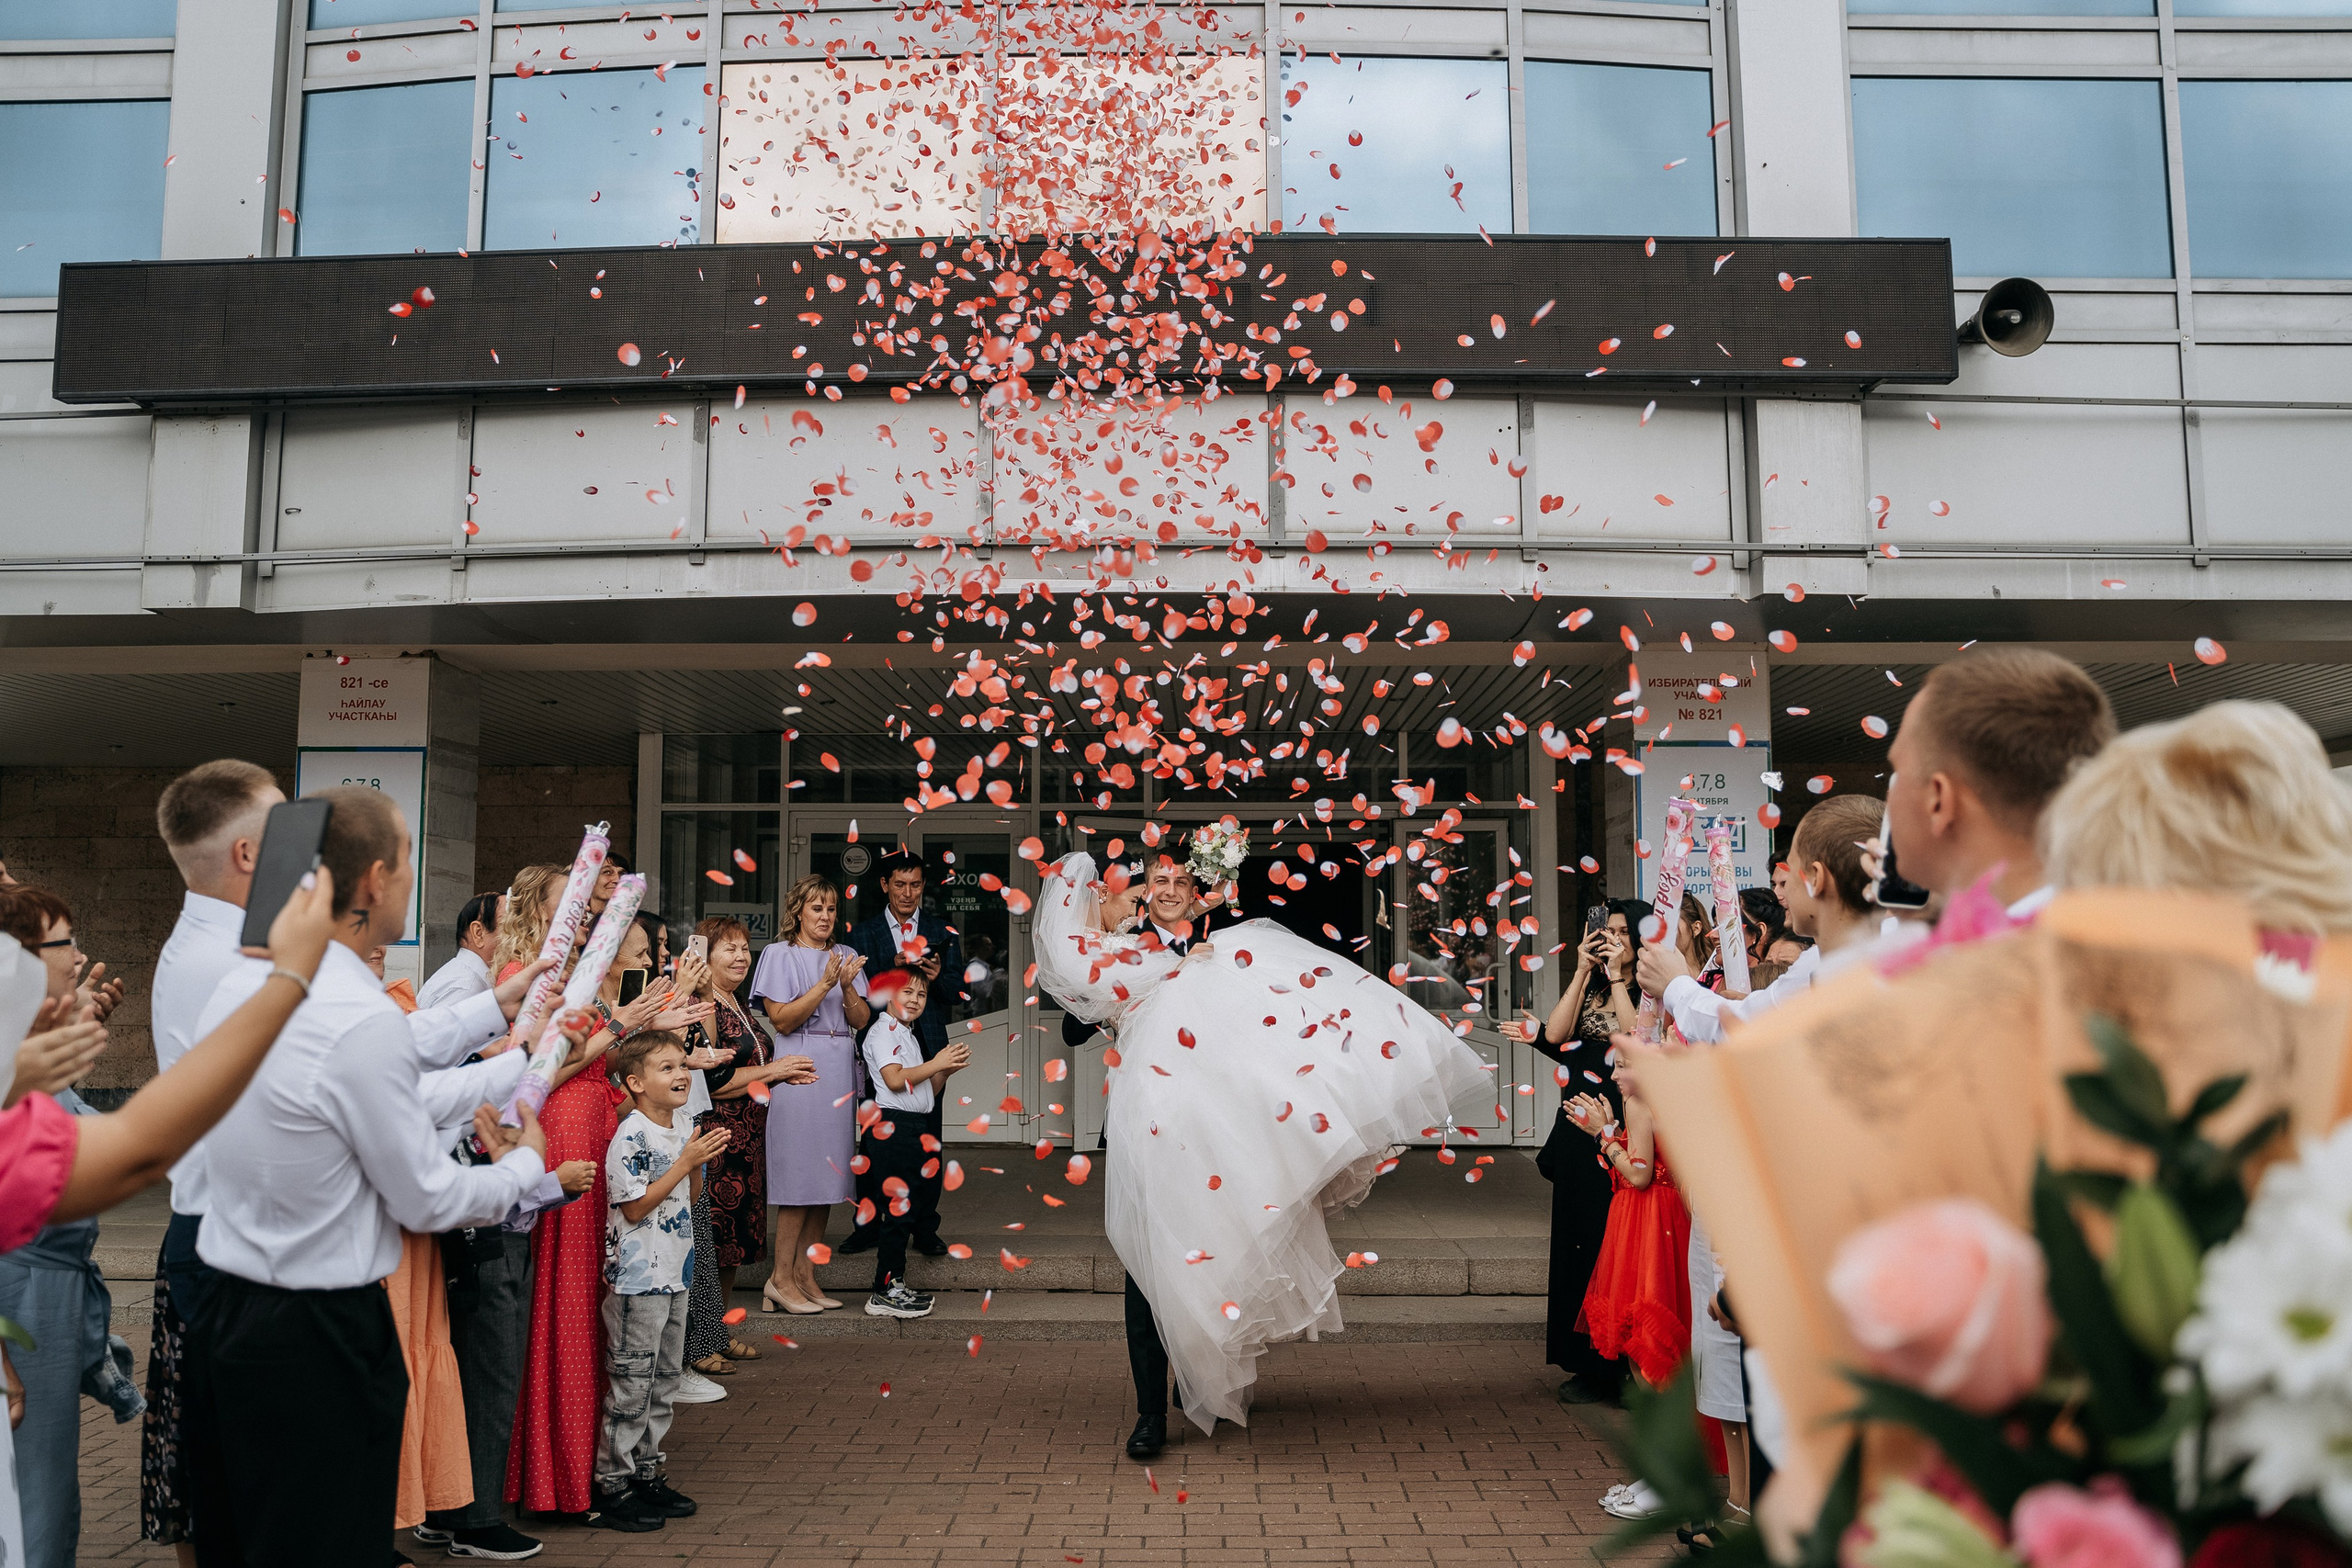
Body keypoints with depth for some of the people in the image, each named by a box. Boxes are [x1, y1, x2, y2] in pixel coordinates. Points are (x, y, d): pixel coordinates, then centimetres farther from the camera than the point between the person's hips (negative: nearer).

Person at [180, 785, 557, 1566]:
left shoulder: (243, 980, 0)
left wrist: (495, 1005, 26)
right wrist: (525, 1163, 5)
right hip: (319, 1343, -9)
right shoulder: (362, 1019, -25)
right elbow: (428, 1201, -14)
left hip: (224, 1318, 9)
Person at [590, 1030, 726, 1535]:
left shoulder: (684, 1124, 7)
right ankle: (611, 1487, 11)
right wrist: (686, 1162, -21)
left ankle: (646, 1474, 26)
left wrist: (707, 1158, 1)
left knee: (664, 1379, 15)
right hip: (638, 1278, -8)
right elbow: (635, 1208, -18)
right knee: (632, 1383, -1)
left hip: (675, 1273, 8)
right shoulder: (631, 1137, -17)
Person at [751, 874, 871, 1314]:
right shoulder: (780, 955, 2)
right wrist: (824, 985, -16)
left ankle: (805, 1276, 11)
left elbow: (861, 1020, 9)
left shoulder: (846, 956, 16)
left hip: (839, 1070, 5)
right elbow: (783, 1020, -8)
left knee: (825, 1174, 5)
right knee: (800, 1171, -7)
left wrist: (847, 985, -9)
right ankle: (781, 1278, 0)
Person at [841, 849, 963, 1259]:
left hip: (928, 1044, 0)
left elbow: (957, 990, 4)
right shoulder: (863, 932, 7)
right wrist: (892, 970, -18)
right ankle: (867, 1225, 15)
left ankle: (925, 1229, 11)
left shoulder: (943, 930, 9)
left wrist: (938, 976, -18)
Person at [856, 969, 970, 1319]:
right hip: (891, 1128, -10)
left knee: (907, 1208, 11)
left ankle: (895, 1286, 18)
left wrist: (947, 1070, 7)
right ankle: (884, 1293, -6)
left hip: (914, 1129, 10)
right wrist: (936, 1063, -15)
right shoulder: (882, 1031, -6)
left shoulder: (909, 1037, 23)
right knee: (897, 1208, -10)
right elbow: (894, 1079, -20)